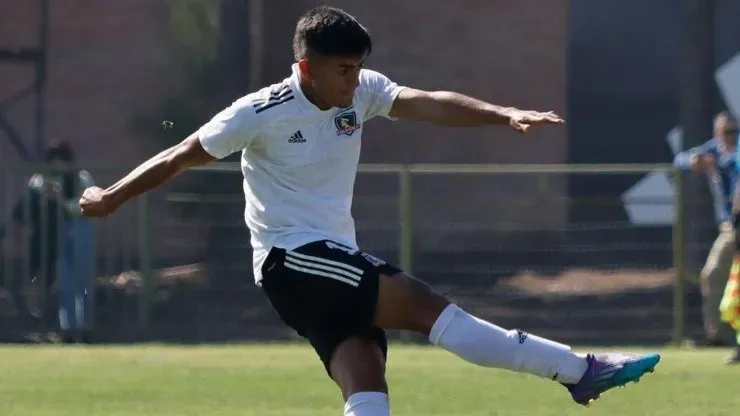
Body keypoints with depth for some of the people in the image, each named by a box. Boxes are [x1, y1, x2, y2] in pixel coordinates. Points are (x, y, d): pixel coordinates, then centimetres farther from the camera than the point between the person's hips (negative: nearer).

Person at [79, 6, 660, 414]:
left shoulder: (361, 92, 3)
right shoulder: (261, 113, -12)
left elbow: (428, 104, -11)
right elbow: (182, 156, -1)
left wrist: (504, 115, -26)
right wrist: (111, 198, 7)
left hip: (337, 262, 7)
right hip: (290, 258, -7)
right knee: (425, 304, -18)